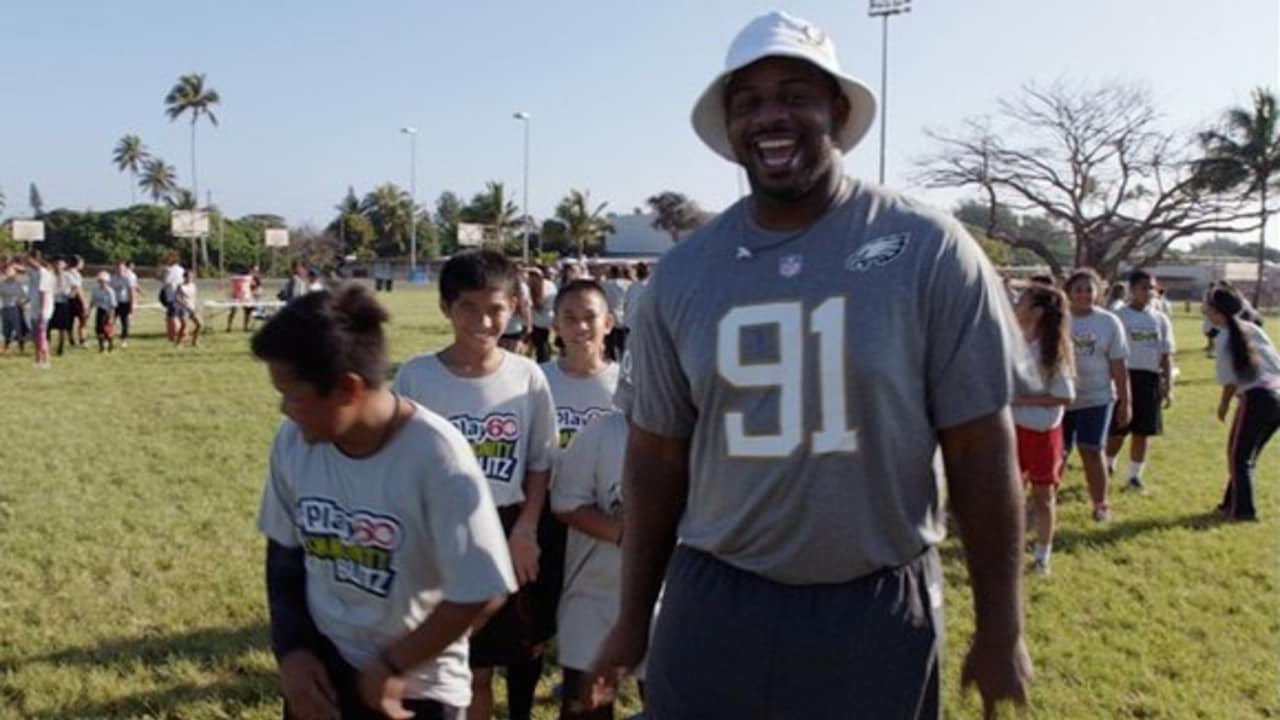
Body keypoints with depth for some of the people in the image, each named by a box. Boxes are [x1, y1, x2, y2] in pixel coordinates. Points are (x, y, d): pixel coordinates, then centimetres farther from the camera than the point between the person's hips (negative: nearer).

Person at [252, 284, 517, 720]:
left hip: (415, 685, -4)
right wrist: (290, 650, -2)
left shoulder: (435, 456, -26)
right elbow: (284, 551, 7)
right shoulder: (293, 442, -10)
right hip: (320, 668, 5)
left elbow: (478, 595, -19)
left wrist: (393, 667, -10)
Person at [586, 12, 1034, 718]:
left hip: (878, 607, -2)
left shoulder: (930, 249, -9)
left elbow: (980, 447, -6)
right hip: (712, 603, 2)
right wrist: (634, 618, 9)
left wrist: (1000, 630, -4)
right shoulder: (682, 272, 0)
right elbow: (656, 453, 6)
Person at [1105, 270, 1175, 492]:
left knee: (1143, 431, 6)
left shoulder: (1160, 319, 8)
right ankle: (1109, 465, 28)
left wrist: (1168, 387, 6)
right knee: (1117, 430, 2)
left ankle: (1135, 475, 18)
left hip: (1150, 378, 3)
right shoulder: (1119, 317, -4)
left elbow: (1166, 355, 11)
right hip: (1125, 376, -3)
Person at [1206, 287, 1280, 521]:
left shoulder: (1224, 338, -8)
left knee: (1238, 455, 7)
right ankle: (1232, 503, 26)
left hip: (1256, 398, -8)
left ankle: (1241, 509, 8)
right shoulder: (1252, 329, 12)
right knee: (1248, 455, 19)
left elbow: (1230, 380, -8)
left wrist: (1224, 404, 9)